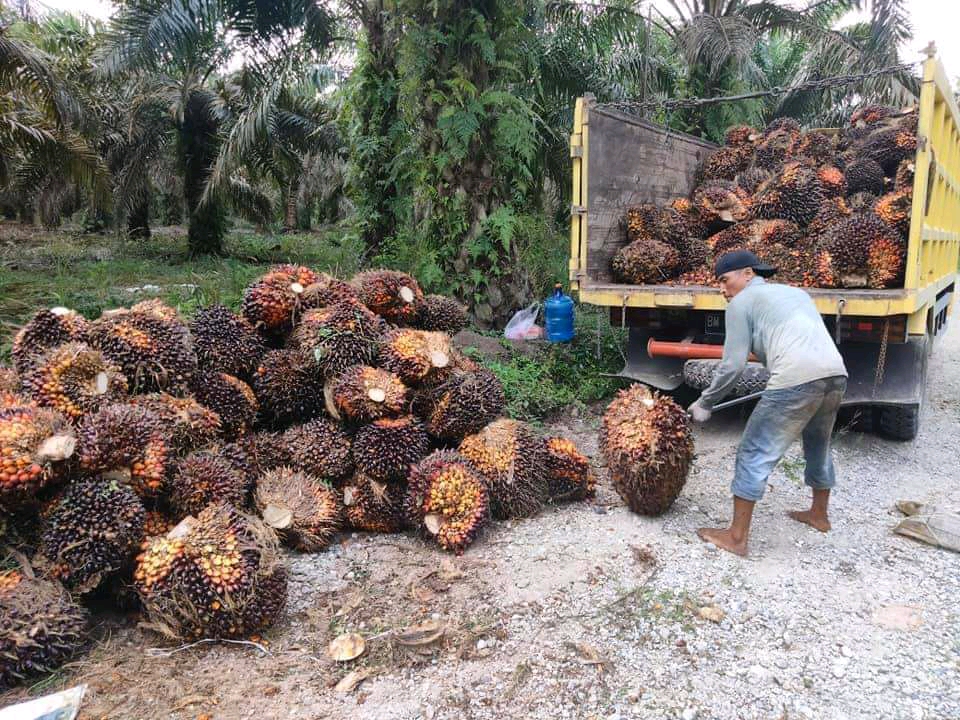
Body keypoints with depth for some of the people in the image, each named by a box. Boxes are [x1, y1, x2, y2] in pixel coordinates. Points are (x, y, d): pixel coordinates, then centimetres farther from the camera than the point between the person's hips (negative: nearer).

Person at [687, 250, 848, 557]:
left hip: (797, 380, -8)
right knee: (818, 446, 29)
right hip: (835, 374, 8)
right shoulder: (795, 292, 30)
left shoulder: (741, 302, 8)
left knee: (754, 455, 3)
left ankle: (737, 537, 8)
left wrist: (705, 402, 11)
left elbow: (733, 365, 1)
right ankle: (819, 514, 49)